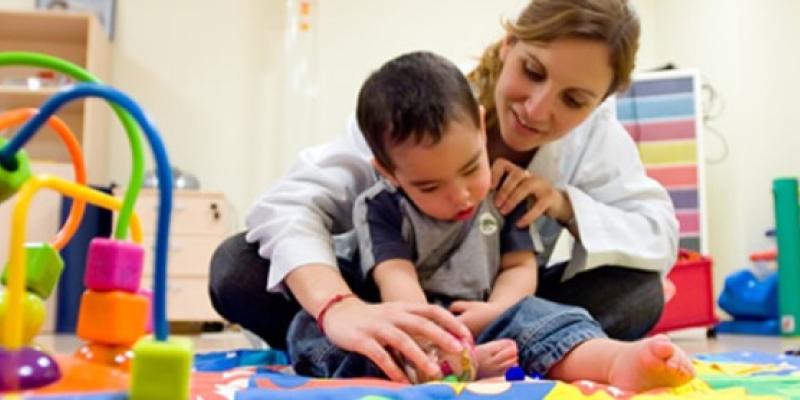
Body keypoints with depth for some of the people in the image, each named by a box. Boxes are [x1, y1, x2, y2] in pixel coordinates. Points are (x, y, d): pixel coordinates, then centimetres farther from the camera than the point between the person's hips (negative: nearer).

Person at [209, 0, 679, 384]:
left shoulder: (595, 133, -14)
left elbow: (660, 238, -14)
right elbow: (289, 202, -38)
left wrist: (566, 203, -31)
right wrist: (340, 309, -58)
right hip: (394, 305, -2)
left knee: (640, 293, -25)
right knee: (237, 268, -27)